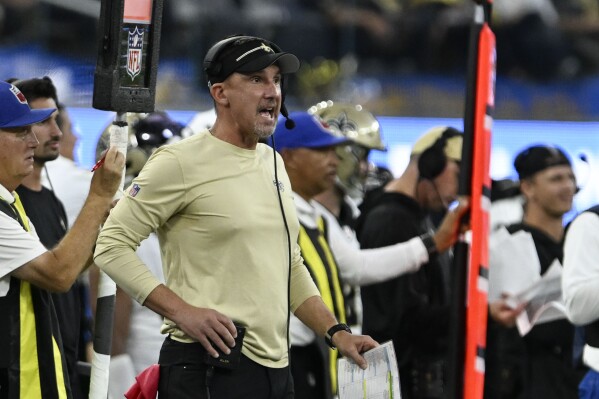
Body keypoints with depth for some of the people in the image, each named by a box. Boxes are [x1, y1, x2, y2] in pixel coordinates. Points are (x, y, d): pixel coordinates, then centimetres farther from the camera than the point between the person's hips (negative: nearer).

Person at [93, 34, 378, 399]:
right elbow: (112, 245, -10)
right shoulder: (181, 162, -8)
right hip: (209, 368, -7)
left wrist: (336, 332, 13)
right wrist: (182, 311, -18)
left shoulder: (274, 163, 16)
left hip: (275, 368, 7)